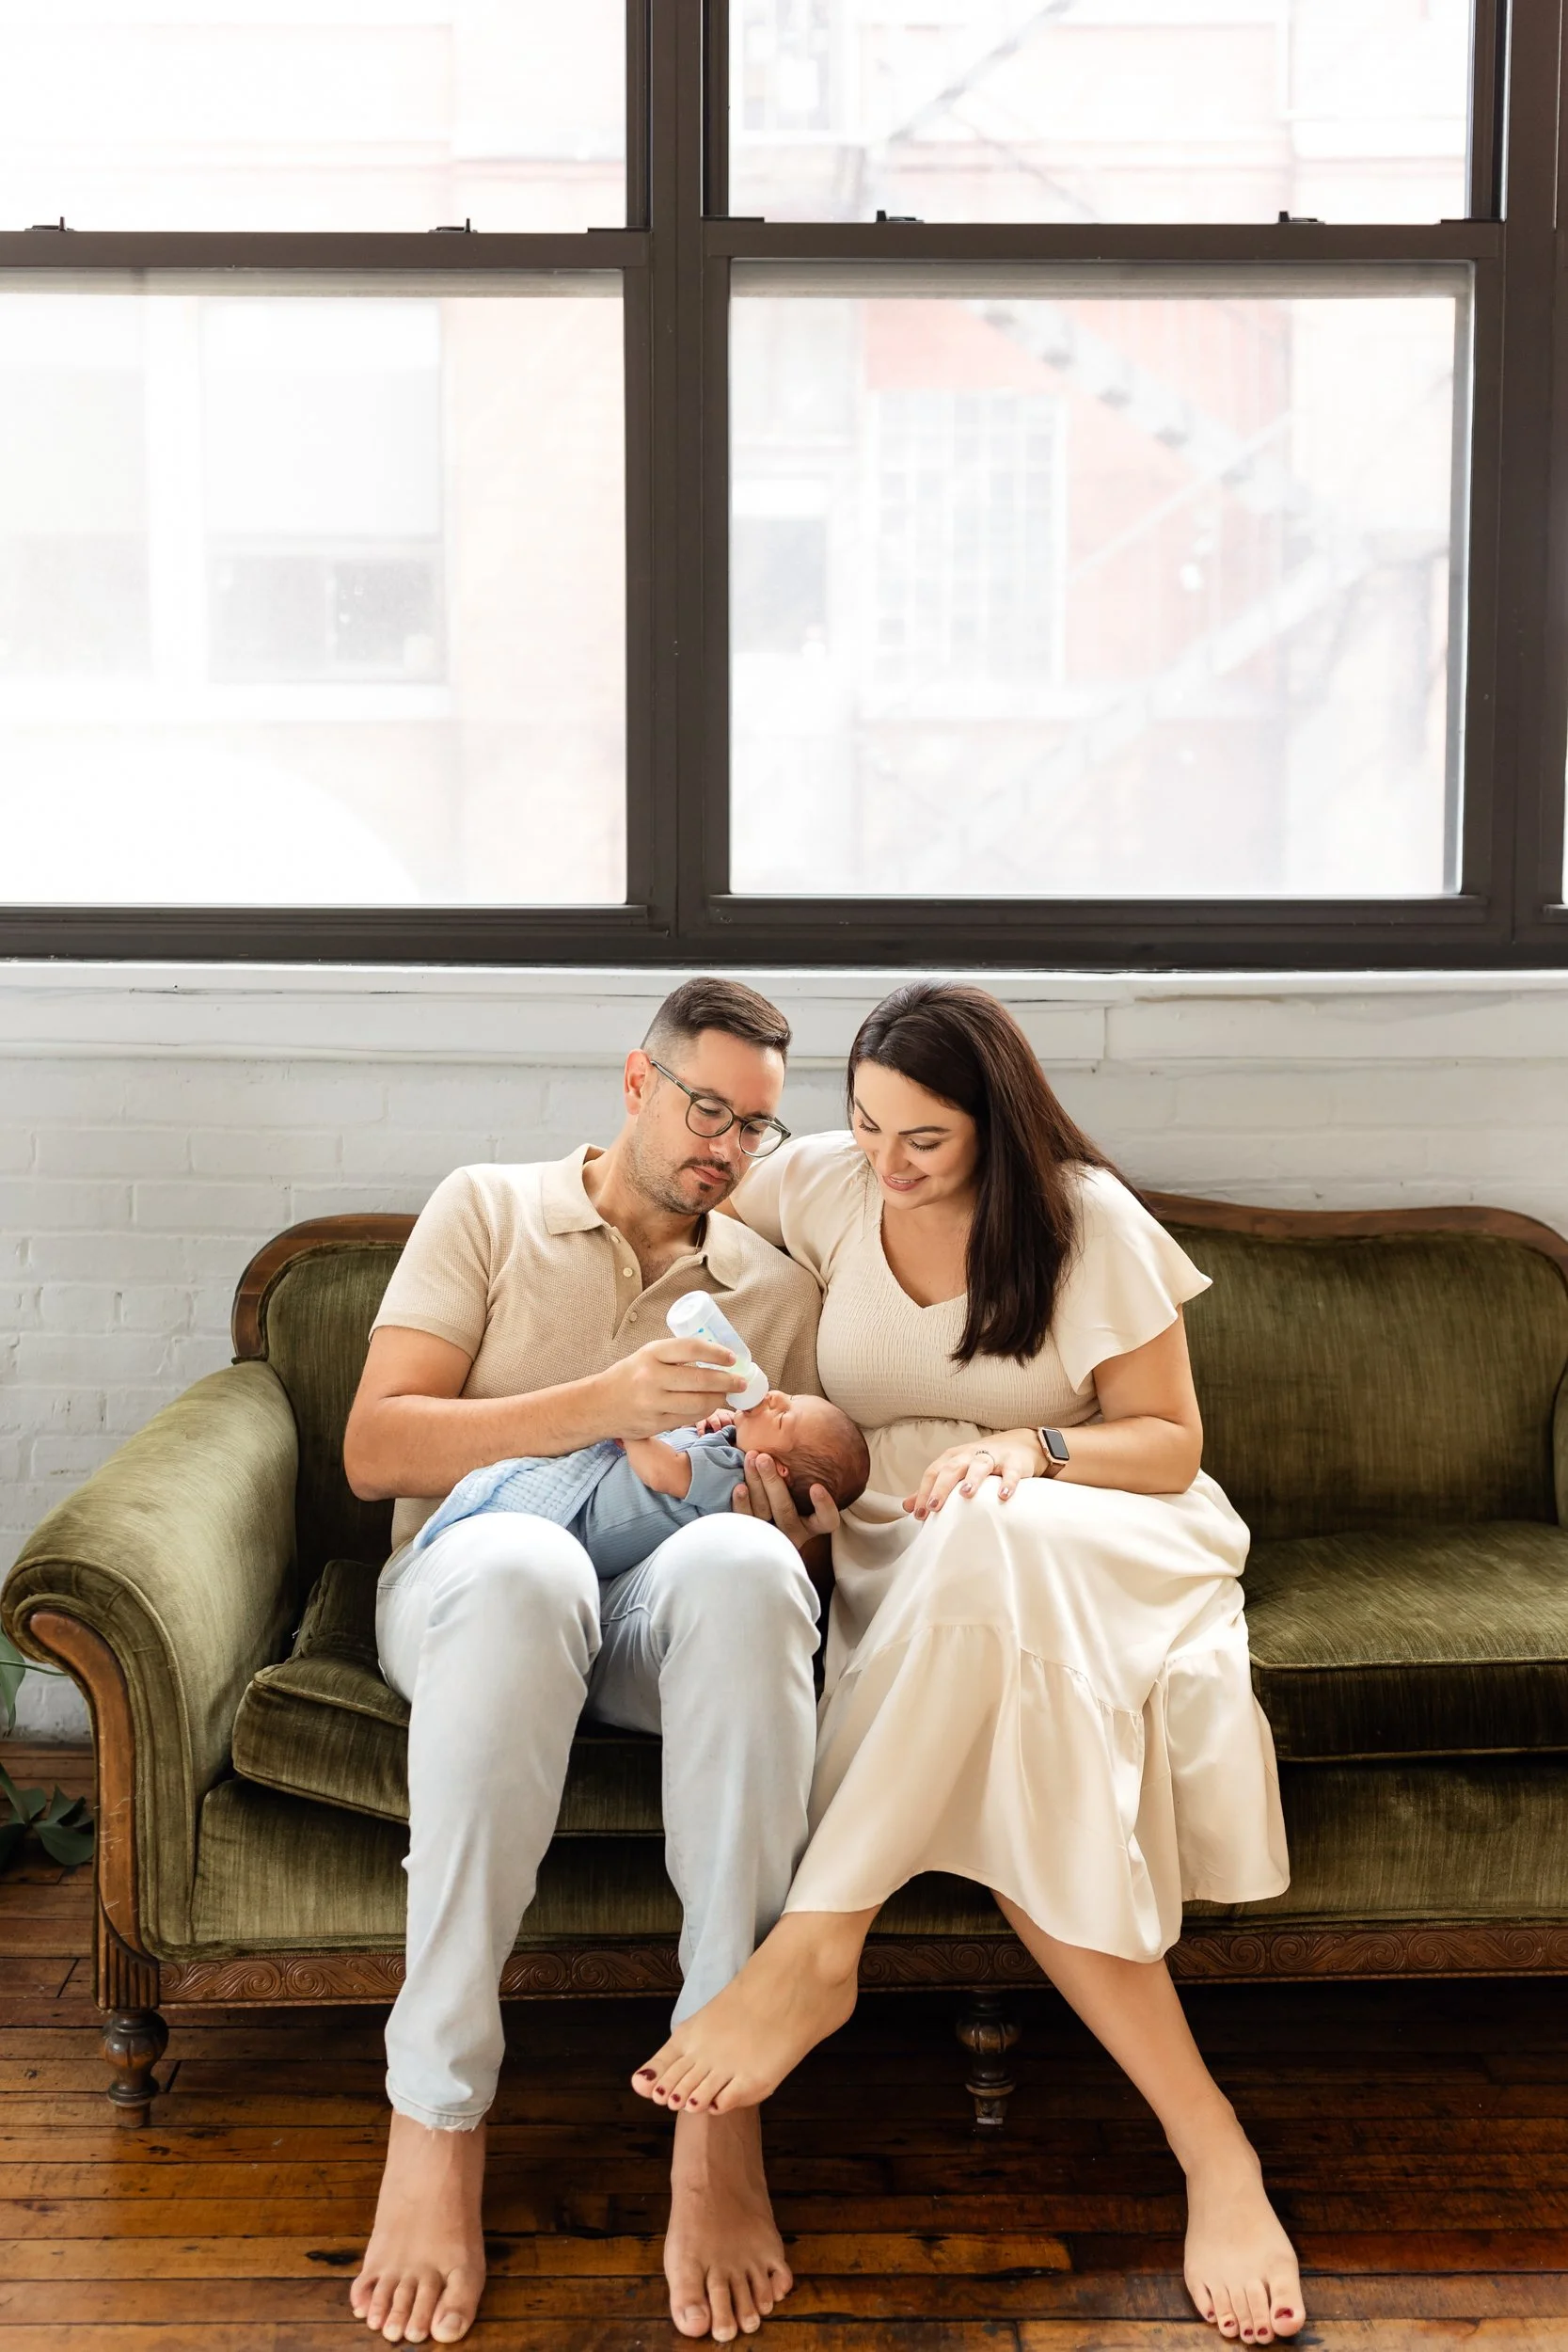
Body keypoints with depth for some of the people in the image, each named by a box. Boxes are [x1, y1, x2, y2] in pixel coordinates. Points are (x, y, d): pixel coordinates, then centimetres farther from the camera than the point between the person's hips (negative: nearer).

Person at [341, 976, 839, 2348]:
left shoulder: (778, 1290, 19)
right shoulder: (488, 1210, 11)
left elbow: (798, 1514, 18)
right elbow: (374, 1450, -1)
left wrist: (790, 1522, -8)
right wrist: (599, 1405, -14)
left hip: (673, 1609, 2)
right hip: (471, 1583, -1)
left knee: (738, 1566, -38)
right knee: (521, 1566, -41)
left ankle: (720, 2112, -34)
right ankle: (436, 2111, -32)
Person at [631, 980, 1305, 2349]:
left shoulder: (1087, 1220, -3)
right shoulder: (820, 1187, 4)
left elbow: (1171, 1443, 1)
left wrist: (1031, 1448, -20)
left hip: (1095, 1544, -2)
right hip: (902, 1567, 2)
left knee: (986, 1550, -41)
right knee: (1003, 1773, -33)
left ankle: (817, 1948, -35)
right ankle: (1210, 2149, -30)